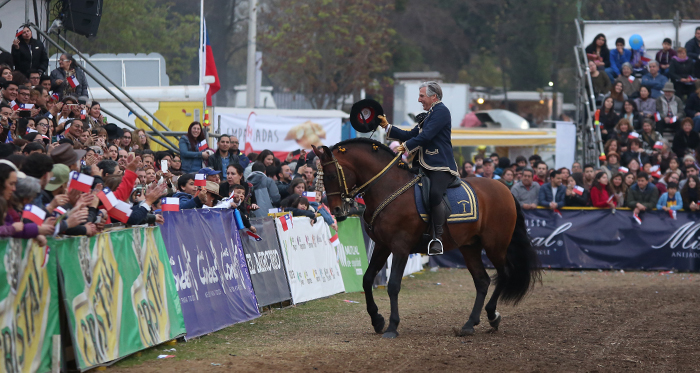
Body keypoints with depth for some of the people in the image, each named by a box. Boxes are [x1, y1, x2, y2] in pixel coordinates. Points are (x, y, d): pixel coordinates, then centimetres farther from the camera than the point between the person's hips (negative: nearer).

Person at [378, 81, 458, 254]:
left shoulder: (441, 111, -5)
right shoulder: (429, 115, 26)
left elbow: (426, 136, -16)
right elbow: (411, 135, 26)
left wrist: (405, 146, -12)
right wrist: (387, 127, 22)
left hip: (441, 167, -11)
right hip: (426, 167, 11)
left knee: (434, 194, -32)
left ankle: (437, 237, -30)